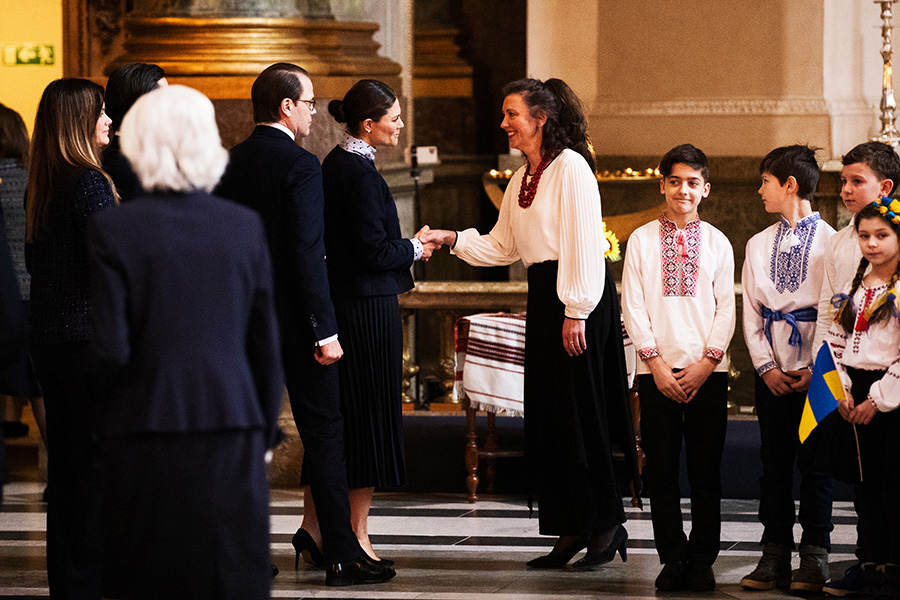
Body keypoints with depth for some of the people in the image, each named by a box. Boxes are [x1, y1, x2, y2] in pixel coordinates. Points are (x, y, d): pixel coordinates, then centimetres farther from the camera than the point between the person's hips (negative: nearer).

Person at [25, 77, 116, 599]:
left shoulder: (40, 186, 9)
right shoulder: (90, 183, -15)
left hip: (47, 336, 8)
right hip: (91, 337, -8)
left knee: (65, 461, 14)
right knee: (99, 463, -2)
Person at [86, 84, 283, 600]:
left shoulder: (112, 231, -6)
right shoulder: (245, 226, 1)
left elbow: (109, 349, -9)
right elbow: (267, 342, 5)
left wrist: (97, 409, 10)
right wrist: (266, 430, 15)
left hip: (146, 428, -2)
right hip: (234, 425, 2)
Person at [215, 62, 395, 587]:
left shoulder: (231, 164, 7)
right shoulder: (301, 166, -14)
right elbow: (308, 253, -19)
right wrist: (326, 330, -17)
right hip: (294, 320, -7)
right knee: (324, 431, -1)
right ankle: (341, 553, -1)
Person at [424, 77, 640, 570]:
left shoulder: (571, 168, -11)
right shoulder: (522, 179, 16)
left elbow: (582, 243, -15)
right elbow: (502, 246, 20)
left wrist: (575, 313, -19)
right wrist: (453, 239, 5)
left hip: (580, 298, -9)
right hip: (544, 298, 9)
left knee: (579, 413, -5)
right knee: (546, 417, 7)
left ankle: (607, 523, 6)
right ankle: (572, 530, 13)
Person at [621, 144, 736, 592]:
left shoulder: (717, 243, 8)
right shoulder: (641, 240, 6)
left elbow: (726, 308, 5)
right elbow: (632, 307, 2)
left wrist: (706, 362, -7)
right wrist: (656, 362, -7)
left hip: (707, 371, 0)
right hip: (657, 370, 0)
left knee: (705, 470, 1)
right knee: (661, 470, 0)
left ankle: (702, 561, 7)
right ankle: (672, 559, 7)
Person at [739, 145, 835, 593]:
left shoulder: (831, 241, -2)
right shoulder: (759, 245, 13)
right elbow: (751, 313, 10)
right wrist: (766, 366, -2)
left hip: (816, 371, -4)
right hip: (772, 369, 4)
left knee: (814, 460, -3)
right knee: (774, 461, 4)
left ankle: (814, 560, 1)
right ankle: (775, 556, 7)